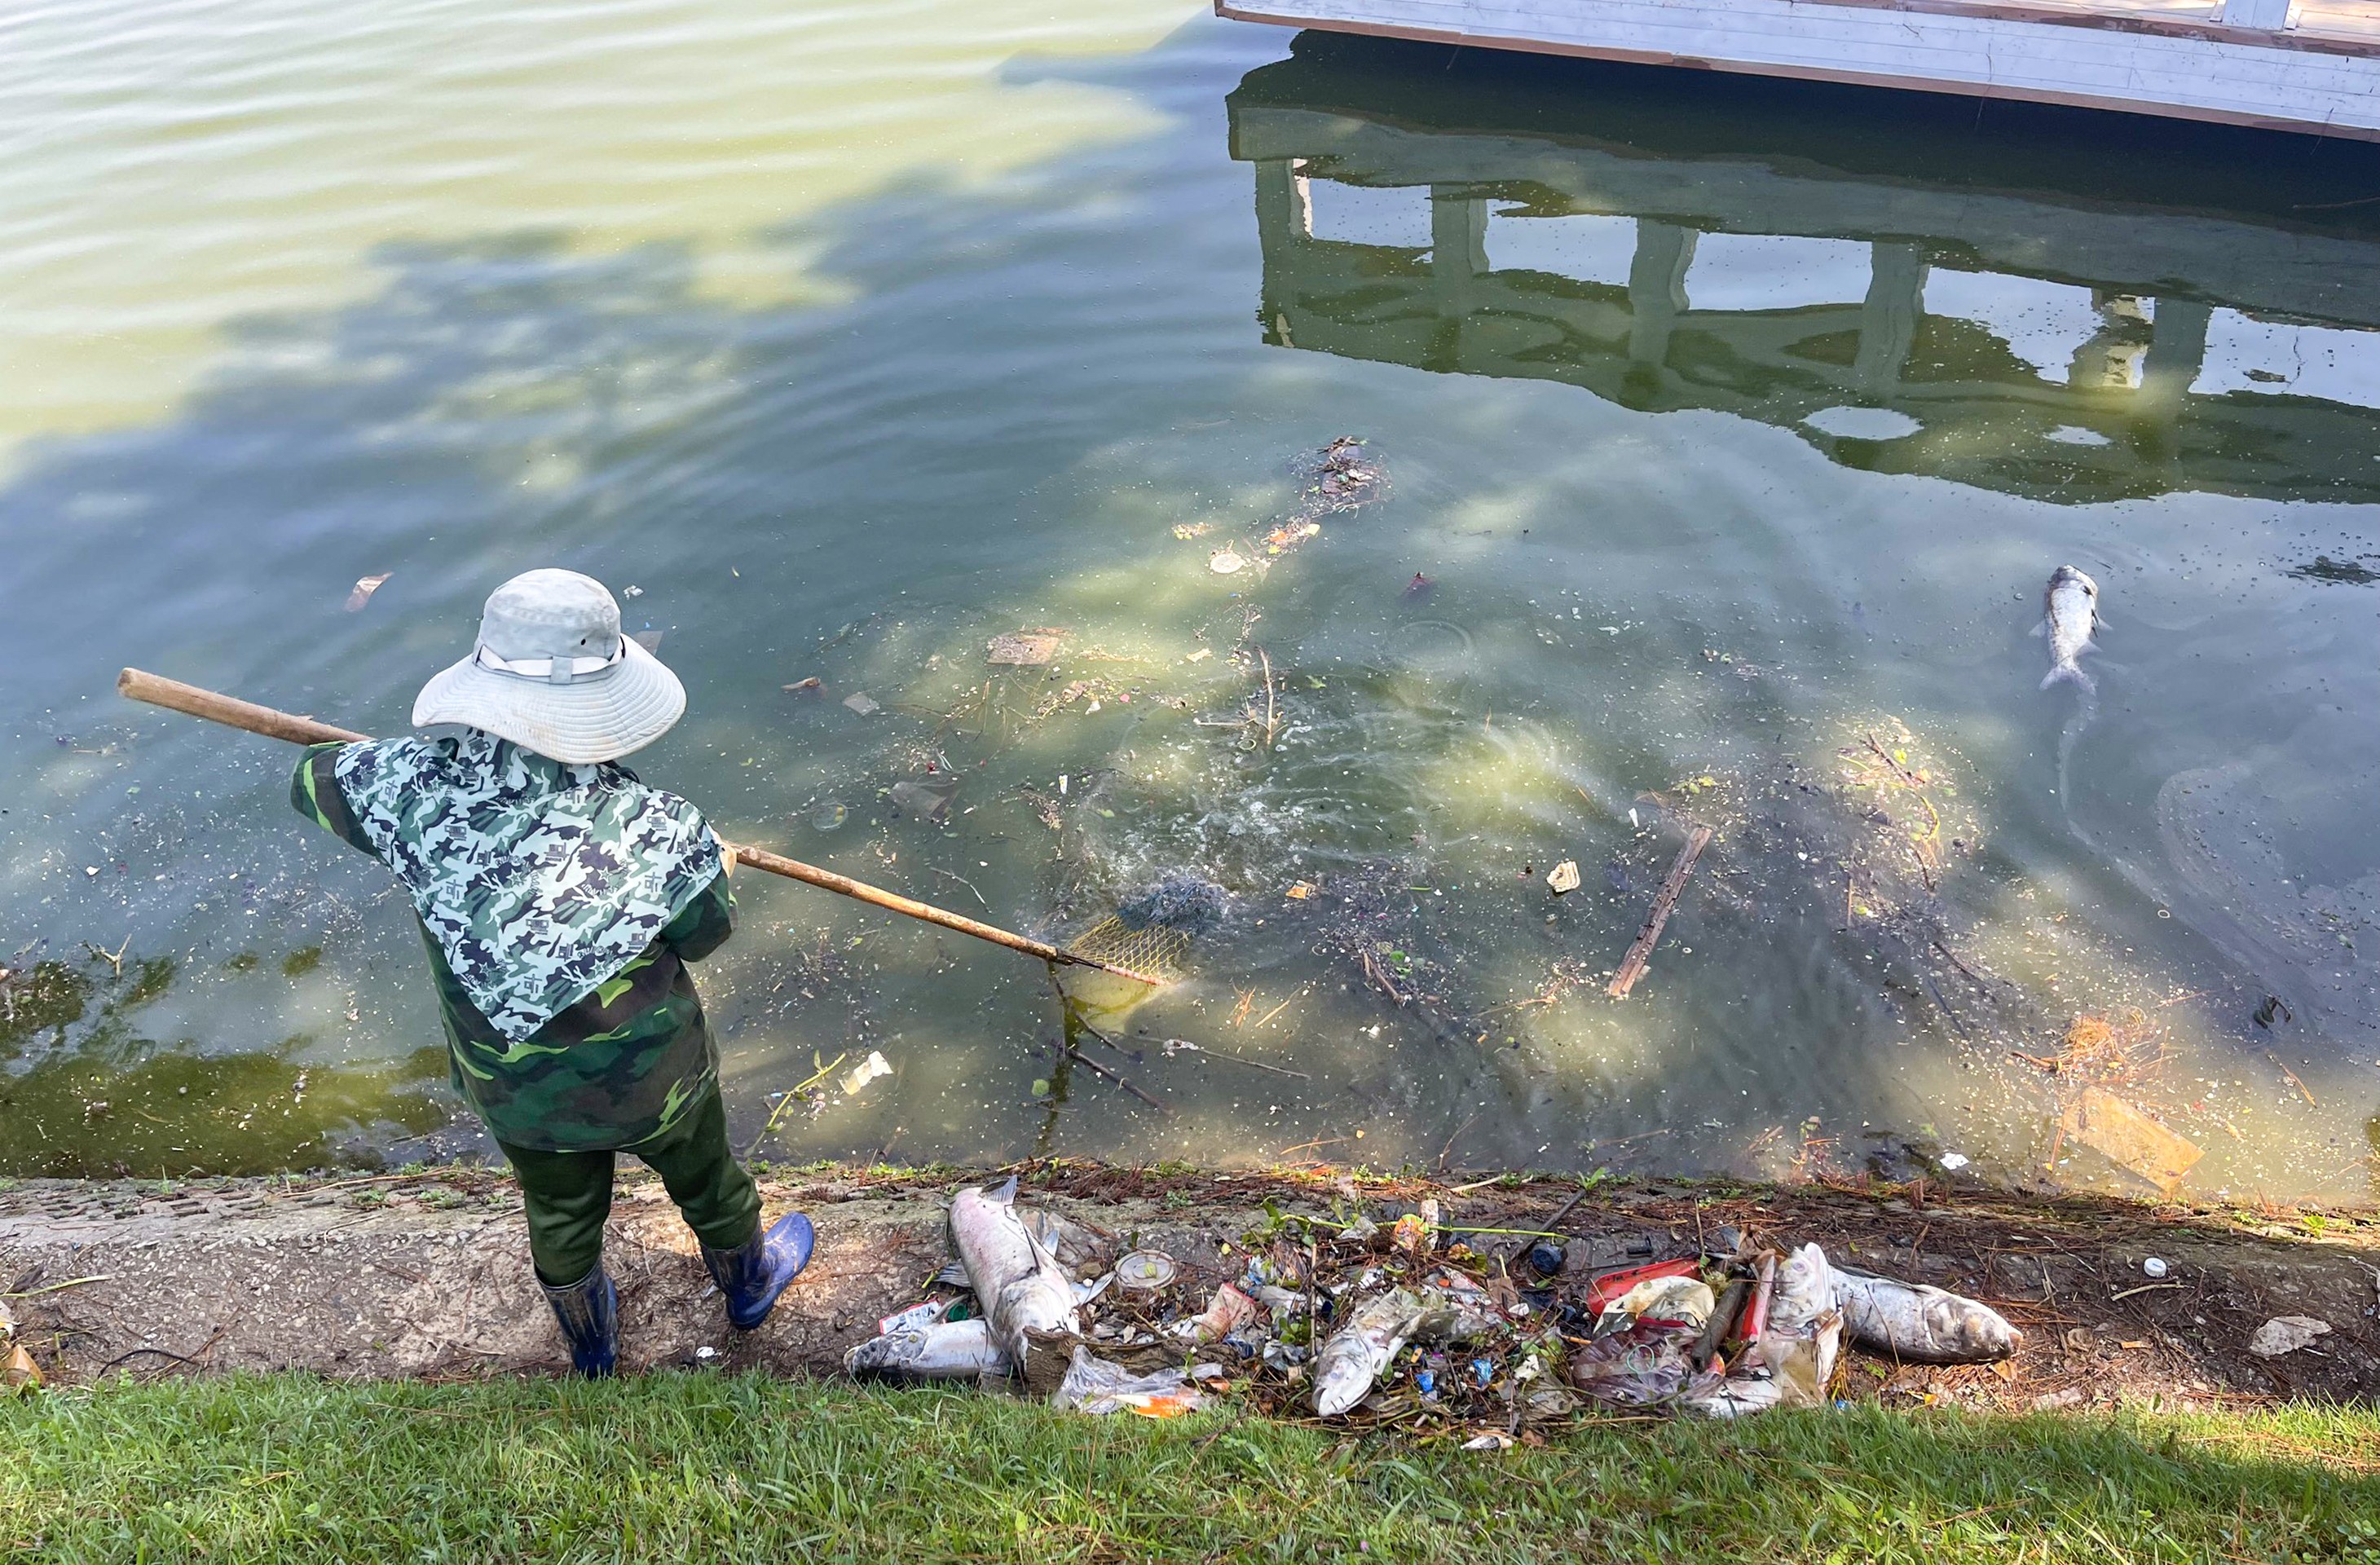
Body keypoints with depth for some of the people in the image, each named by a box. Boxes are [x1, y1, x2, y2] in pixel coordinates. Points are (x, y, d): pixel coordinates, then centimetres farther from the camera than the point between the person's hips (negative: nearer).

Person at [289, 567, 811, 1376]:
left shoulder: (416, 786, -28)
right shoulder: (655, 829, -34)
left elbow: (312, 779, -5)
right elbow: (705, 933, -14)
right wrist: (714, 863, 6)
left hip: (513, 1090, 3)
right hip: (652, 1080, -2)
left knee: (559, 1215, 32)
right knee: (705, 1180, 30)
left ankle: (590, 1344, 61)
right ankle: (749, 1283, 61)